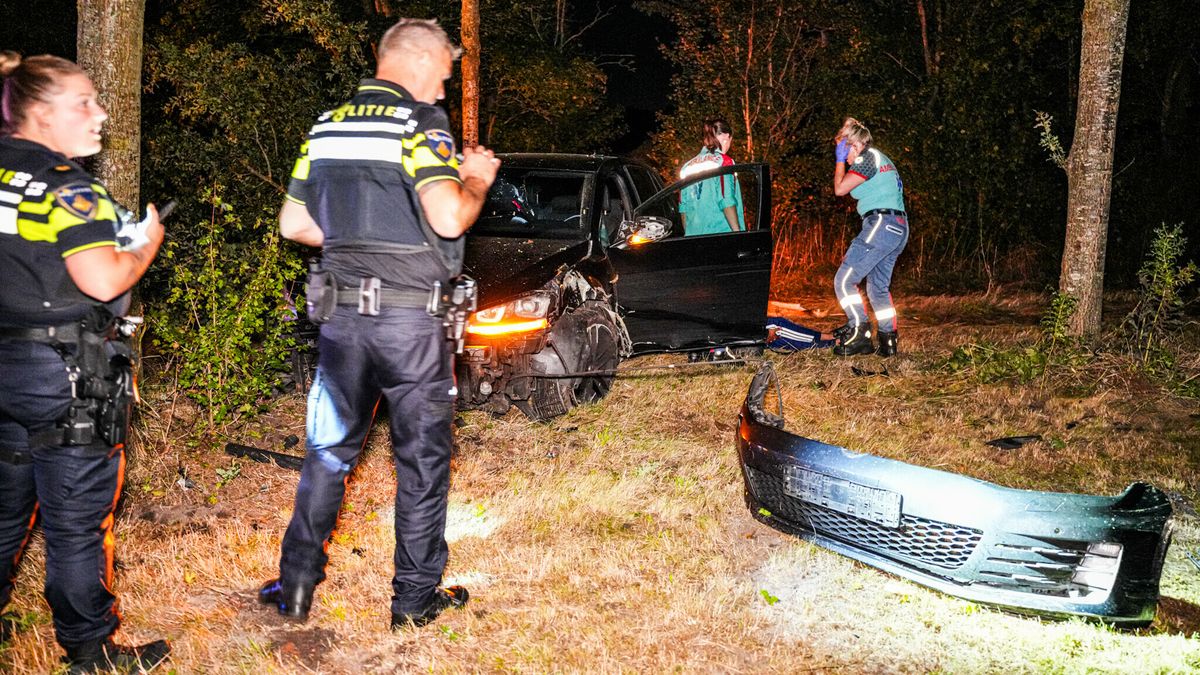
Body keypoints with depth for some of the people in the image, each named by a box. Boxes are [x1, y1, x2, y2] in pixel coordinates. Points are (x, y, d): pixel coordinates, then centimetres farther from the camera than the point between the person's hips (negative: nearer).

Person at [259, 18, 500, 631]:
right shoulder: (420, 124, -9)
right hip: (409, 318, -5)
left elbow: (294, 224, 13)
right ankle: (415, 597, 15)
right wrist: (477, 179, -3)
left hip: (340, 313, 6)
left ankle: (296, 585, 21)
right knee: (422, 458, 7)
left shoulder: (326, 126, 11)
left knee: (329, 450, 17)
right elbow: (448, 219, -22)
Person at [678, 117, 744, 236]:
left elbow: (683, 208, 15)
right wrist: (737, 232, -9)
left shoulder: (688, 166, 13)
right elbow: (727, 202, -12)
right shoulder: (723, 162, -4)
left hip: (693, 235, 6)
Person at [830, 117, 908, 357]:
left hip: (881, 224, -10)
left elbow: (840, 189, -9)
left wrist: (840, 160, 3)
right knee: (879, 285, 16)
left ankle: (859, 334, -16)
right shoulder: (881, 158, 22)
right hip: (899, 228, 10)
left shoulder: (867, 158, -7)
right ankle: (888, 341, 14)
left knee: (844, 280, -10)